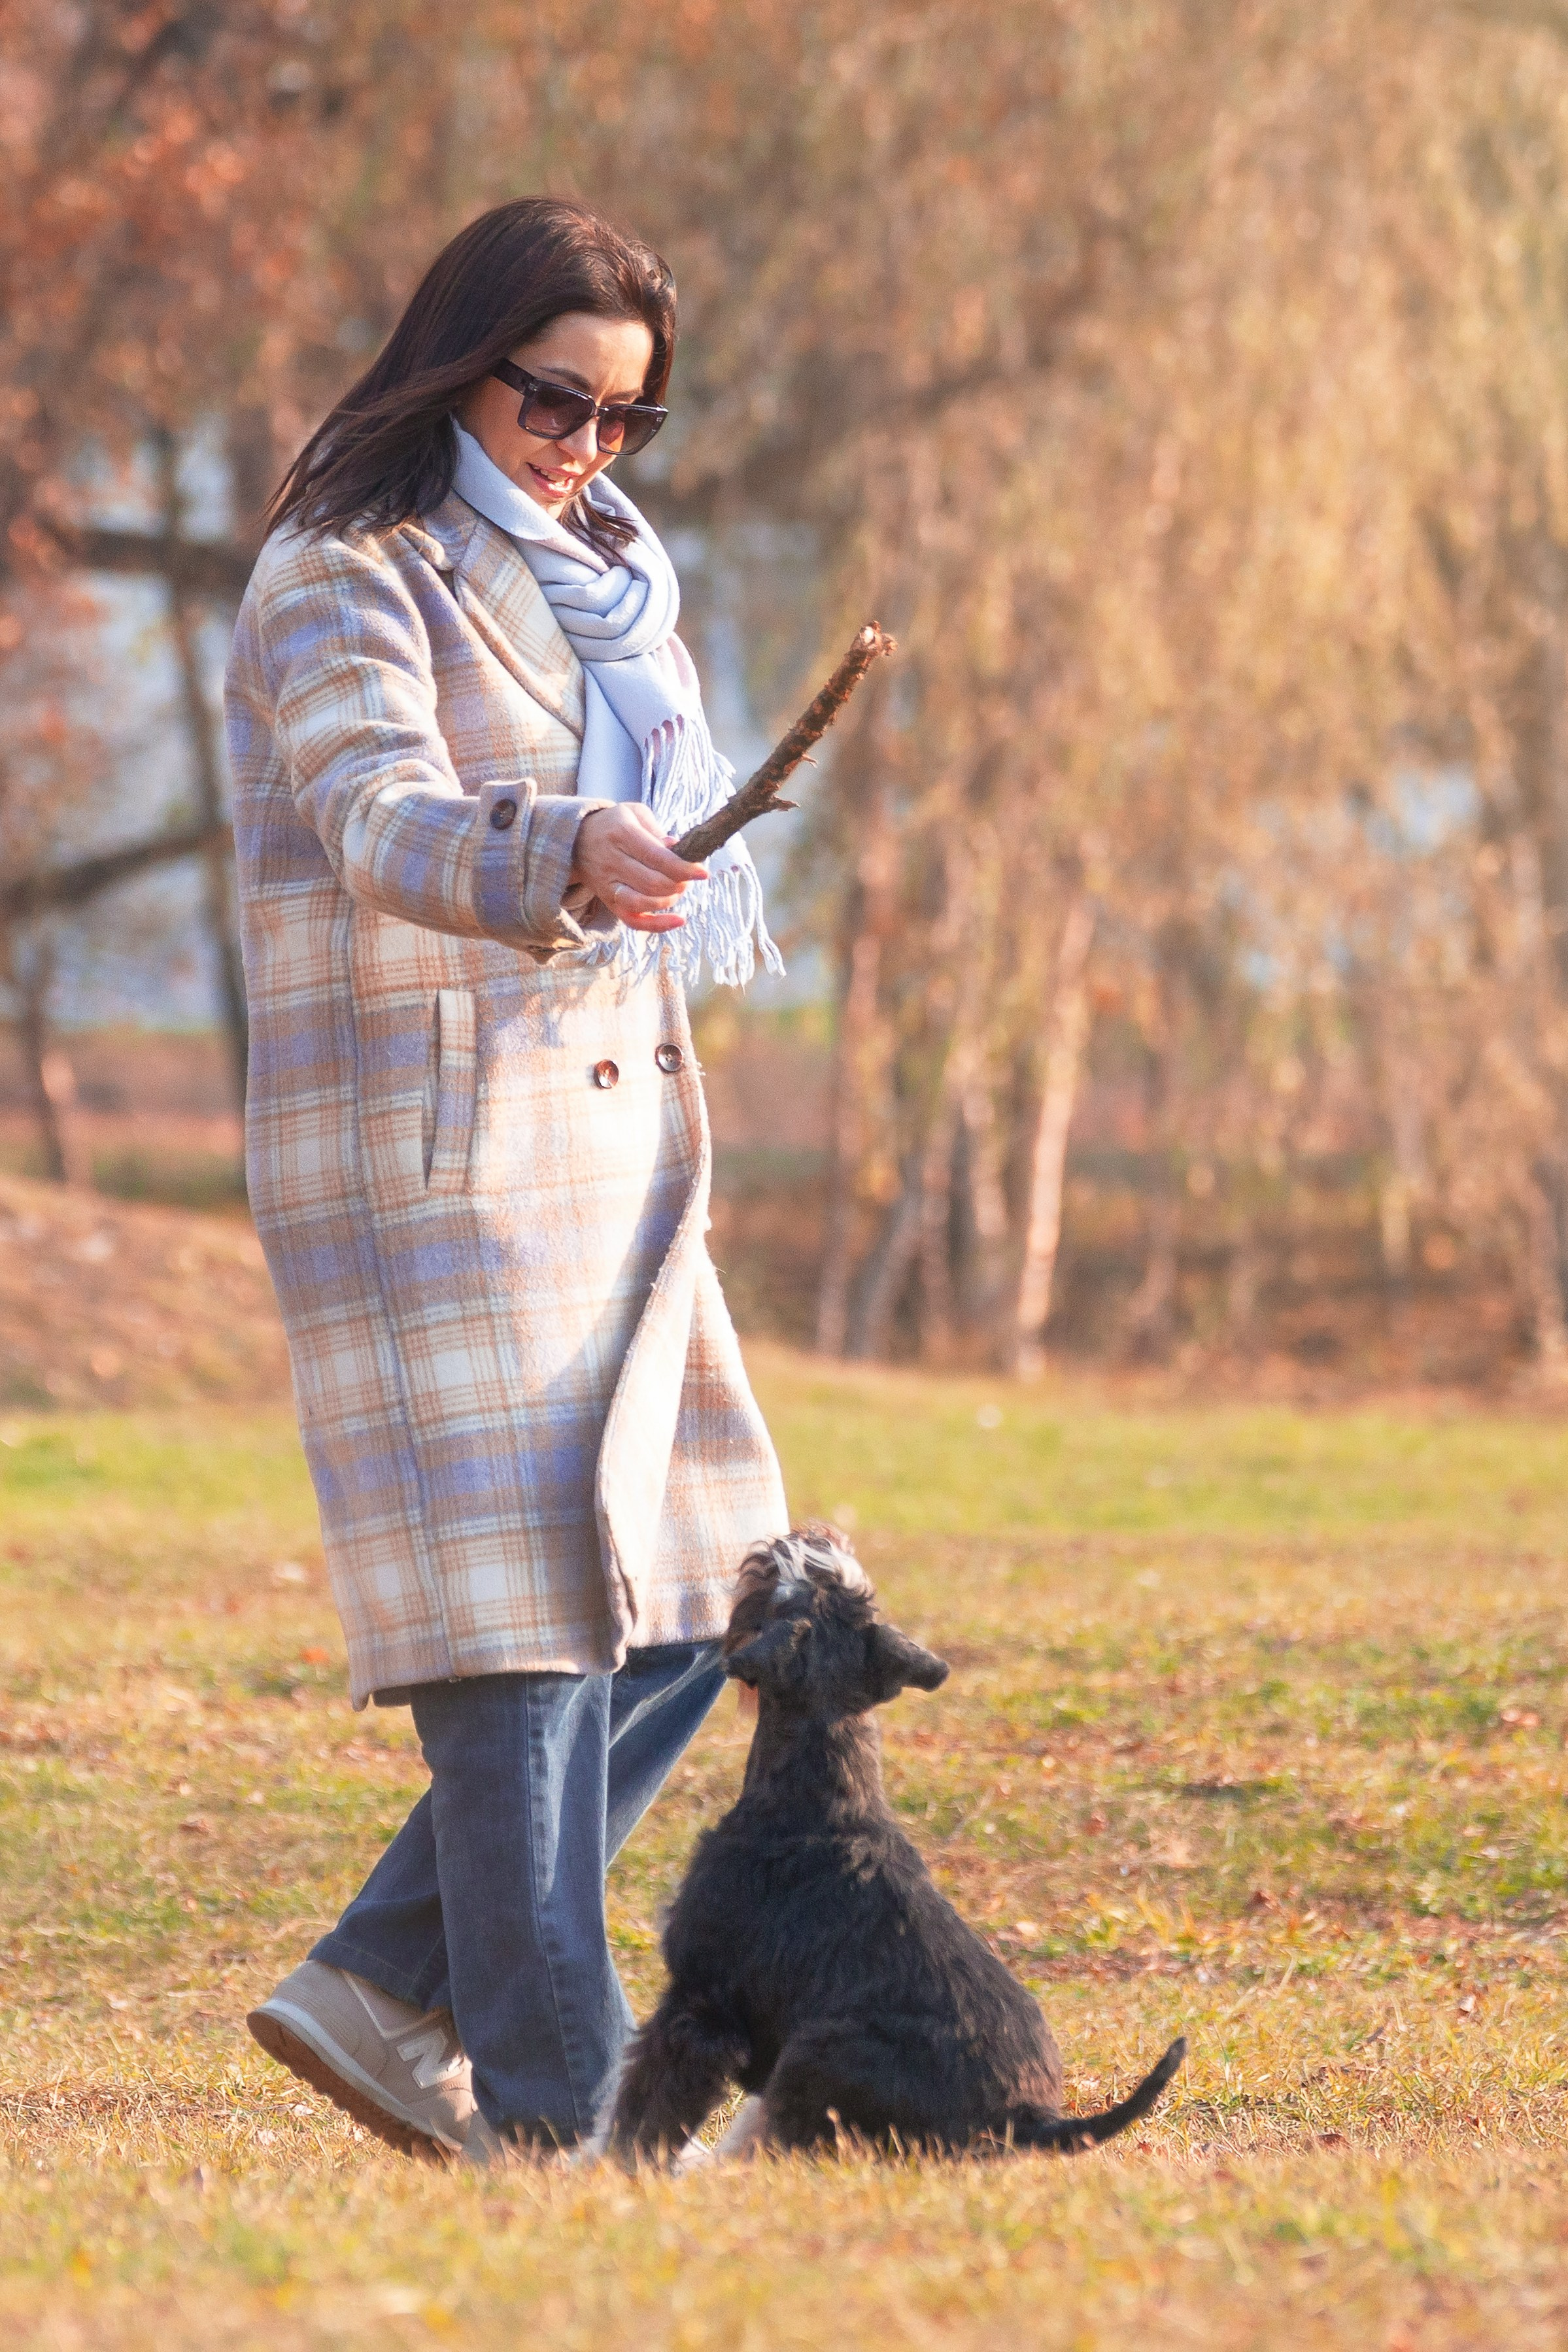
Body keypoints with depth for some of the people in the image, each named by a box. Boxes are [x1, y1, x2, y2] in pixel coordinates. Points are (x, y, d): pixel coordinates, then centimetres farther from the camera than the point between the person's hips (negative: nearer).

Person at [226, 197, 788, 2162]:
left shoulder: (592, 584, 18)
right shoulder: (346, 582, -10)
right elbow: (389, 824, -28)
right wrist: (570, 857, -47)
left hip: (605, 1140, 9)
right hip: (424, 1147, -9)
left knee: (695, 1598, 5)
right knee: (519, 1600, -12)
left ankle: (385, 1985, 10)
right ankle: (553, 2095, -10)